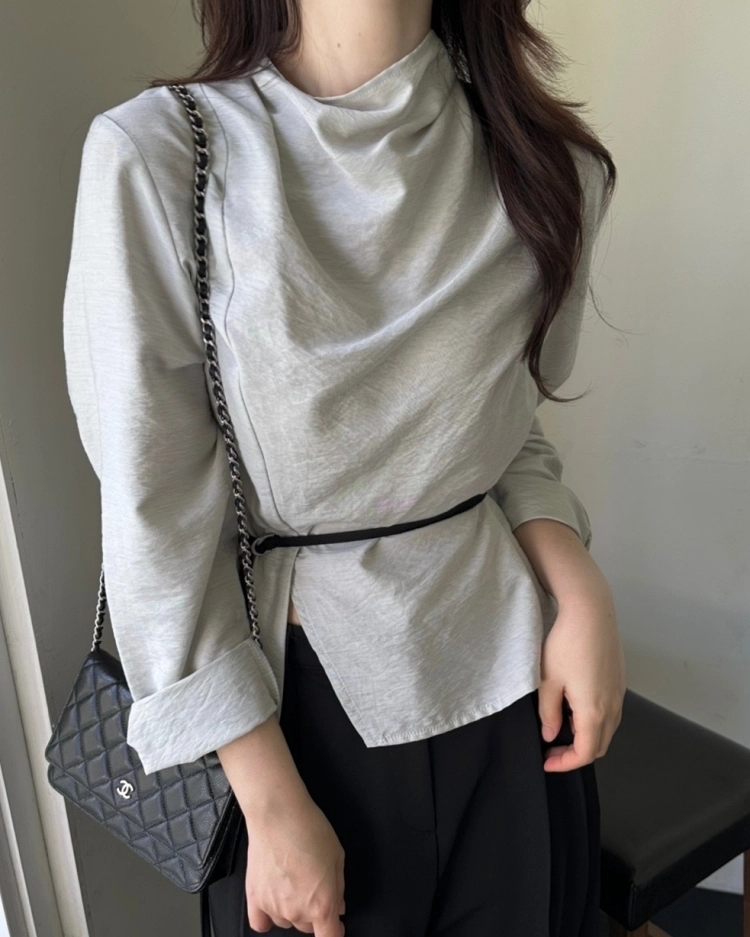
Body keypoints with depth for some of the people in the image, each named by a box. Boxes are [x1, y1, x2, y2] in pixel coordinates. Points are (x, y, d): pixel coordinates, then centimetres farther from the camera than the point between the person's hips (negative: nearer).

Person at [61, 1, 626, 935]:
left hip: (510, 671, 4)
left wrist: (580, 585, -9)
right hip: (296, 692, -3)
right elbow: (157, 517, -13)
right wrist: (274, 807, -10)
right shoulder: (155, 156, -13)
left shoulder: (543, 161, -2)